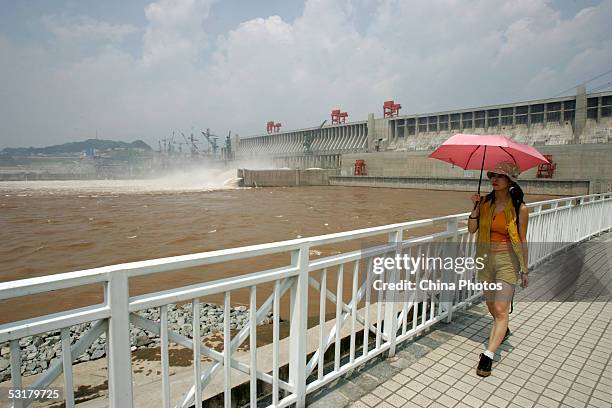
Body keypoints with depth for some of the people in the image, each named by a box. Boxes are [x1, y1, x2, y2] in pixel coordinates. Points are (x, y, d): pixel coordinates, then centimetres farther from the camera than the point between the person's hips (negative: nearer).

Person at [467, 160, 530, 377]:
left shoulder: (519, 208, -9)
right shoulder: (486, 202, 1)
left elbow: (522, 240, -4)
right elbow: (472, 229, -2)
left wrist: (525, 270, 0)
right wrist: (476, 207, -14)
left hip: (507, 260, -4)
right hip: (486, 258, 5)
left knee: (501, 309, -7)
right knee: (491, 305, 19)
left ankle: (488, 355, -1)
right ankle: (502, 330, 48)